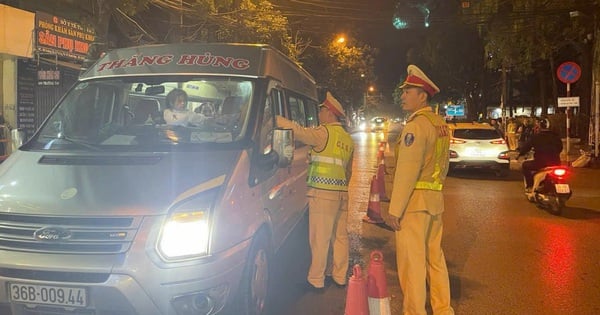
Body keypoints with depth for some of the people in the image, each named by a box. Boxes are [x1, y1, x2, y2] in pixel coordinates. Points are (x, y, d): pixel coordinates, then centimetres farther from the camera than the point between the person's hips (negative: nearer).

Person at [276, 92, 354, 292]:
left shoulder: (325, 132, -8)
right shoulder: (348, 139, 17)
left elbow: (300, 132, -19)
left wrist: (277, 119, -12)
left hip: (323, 192, -8)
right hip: (341, 192, 8)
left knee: (320, 238, -2)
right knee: (340, 235, 13)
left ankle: (316, 281, 4)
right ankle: (339, 276, 22)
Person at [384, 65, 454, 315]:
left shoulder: (416, 125, -14)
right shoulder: (440, 124, 13)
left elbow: (407, 171, -19)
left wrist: (394, 210, -18)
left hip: (415, 200, -9)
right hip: (435, 199, 9)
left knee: (411, 259, -2)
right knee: (434, 256, 16)